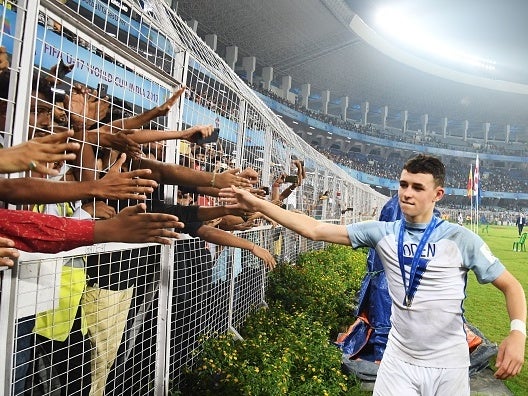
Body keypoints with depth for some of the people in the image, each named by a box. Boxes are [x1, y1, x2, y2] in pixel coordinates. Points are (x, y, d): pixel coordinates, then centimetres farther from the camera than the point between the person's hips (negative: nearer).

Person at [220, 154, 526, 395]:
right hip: (399, 362, 1)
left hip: (448, 368, -1)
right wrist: (258, 205, -10)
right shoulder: (383, 233, -5)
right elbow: (316, 230, -7)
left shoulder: (461, 239, -8)